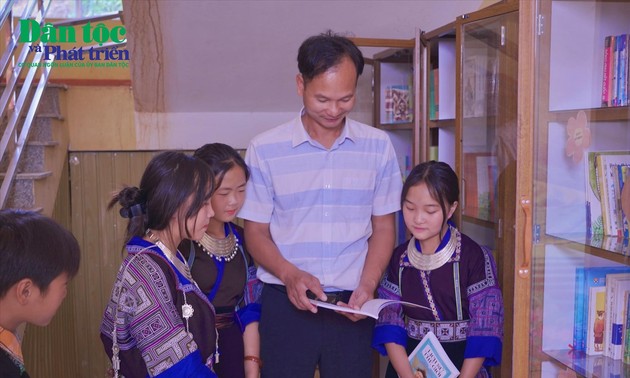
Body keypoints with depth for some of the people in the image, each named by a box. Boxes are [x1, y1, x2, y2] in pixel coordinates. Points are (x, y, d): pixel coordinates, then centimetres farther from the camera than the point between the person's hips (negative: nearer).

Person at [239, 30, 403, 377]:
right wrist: (290, 274, -18)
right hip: (286, 301, -1)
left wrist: (367, 286, -8)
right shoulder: (265, 149, -4)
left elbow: (383, 225, 6)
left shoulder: (378, 146, 2)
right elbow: (256, 231, 0)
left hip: (351, 304, 2)